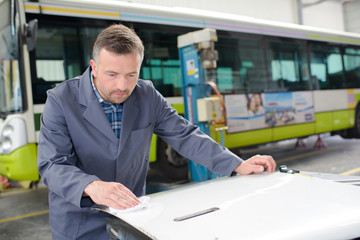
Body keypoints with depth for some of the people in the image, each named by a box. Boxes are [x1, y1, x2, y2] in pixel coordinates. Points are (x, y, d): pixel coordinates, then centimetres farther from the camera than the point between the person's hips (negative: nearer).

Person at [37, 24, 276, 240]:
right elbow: (52, 165, -22)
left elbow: (185, 135, -2)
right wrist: (92, 186, -42)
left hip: (132, 214, 3)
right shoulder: (61, 100, -15)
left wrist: (237, 165, -11)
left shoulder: (147, 95, -5)